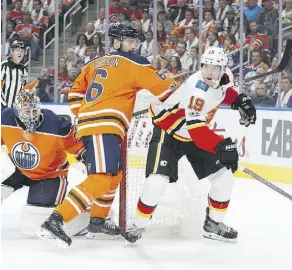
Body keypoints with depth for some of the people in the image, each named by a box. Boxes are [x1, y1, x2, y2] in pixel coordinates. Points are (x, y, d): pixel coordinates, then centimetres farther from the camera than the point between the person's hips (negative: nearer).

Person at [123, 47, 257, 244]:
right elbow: (196, 127, -40)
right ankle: (139, 226, -1)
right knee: (157, 182, -21)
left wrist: (240, 100, 0)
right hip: (169, 132, -8)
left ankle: (214, 224, 18)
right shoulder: (196, 88, -34)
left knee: (224, 178, 1)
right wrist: (221, 145, -48)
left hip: (197, 134, 8)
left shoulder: (223, 79, -9)